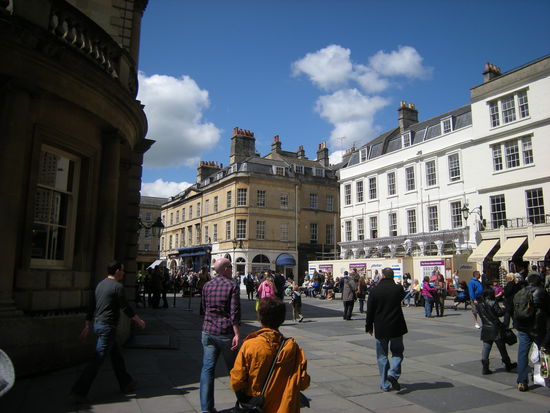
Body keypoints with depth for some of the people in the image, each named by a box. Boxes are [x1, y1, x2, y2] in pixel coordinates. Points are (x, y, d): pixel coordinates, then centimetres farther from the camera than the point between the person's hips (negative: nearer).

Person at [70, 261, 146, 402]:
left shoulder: (100, 284, 10)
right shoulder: (117, 286, -15)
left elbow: (91, 306, 13)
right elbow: (125, 308, -12)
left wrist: (87, 326, 19)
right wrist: (139, 321, 1)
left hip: (98, 324, 10)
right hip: (108, 327, -10)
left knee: (116, 355, 18)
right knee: (98, 360, -3)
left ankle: (126, 384, 29)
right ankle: (79, 391, -1)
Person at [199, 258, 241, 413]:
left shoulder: (207, 286, 5)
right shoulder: (232, 286, -10)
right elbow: (235, 312, -17)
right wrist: (236, 334, -18)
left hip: (208, 331, 4)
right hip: (226, 333, -4)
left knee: (207, 368, 6)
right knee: (233, 367, 13)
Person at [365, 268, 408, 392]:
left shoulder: (375, 290, -7)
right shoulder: (398, 289, -6)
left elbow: (370, 310, -3)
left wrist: (369, 326, 8)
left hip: (380, 328, 0)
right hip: (396, 327, 0)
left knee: (382, 356, 10)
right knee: (397, 352, 16)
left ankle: (385, 385, 11)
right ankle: (393, 374, -6)